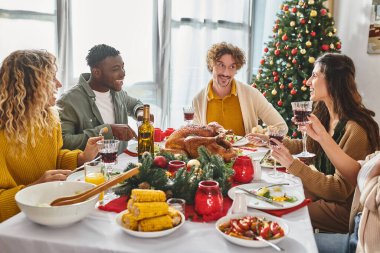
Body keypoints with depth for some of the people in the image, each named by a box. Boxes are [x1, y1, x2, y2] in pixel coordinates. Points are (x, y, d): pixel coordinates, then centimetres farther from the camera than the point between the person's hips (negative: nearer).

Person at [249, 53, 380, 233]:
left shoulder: (356, 129, -27)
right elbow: (309, 146, 19)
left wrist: (293, 165, -32)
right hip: (323, 187, 8)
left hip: (345, 210, -8)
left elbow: (340, 189, -25)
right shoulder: (325, 115, 0)